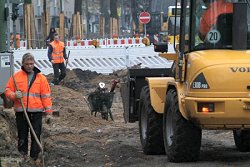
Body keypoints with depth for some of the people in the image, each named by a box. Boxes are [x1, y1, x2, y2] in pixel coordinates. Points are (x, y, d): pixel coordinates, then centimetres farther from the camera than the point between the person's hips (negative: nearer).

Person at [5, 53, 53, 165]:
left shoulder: (41, 78, 4)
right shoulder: (16, 77, 4)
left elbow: (46, 96, 4)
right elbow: (7, 91, 8)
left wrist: (48, 112, 0)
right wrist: (14, 95, -15)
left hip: (36, 111, 0)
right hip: (21, 111, 0)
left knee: (36, 135, 0)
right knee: (22, 135, 7)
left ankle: (35, 156, 9)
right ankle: (22, 155, 17)